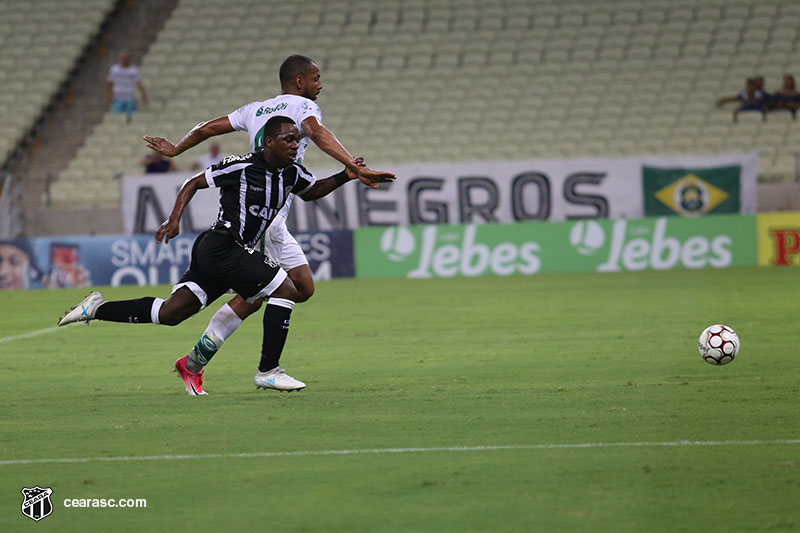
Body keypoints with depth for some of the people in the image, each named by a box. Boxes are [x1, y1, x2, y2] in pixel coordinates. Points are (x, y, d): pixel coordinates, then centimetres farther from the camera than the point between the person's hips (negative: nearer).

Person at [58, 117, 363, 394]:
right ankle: (268, 371, -8)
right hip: (220, 248, -9)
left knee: (169, 313, 6)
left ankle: (97, 309, 15)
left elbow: (311, 192, 30)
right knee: (286, 290, -13)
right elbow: (194, 183, -2)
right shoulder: (241, 167, -12)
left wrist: (344, 177, 14)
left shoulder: (291, 173, 10)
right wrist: (174, 219, -11)